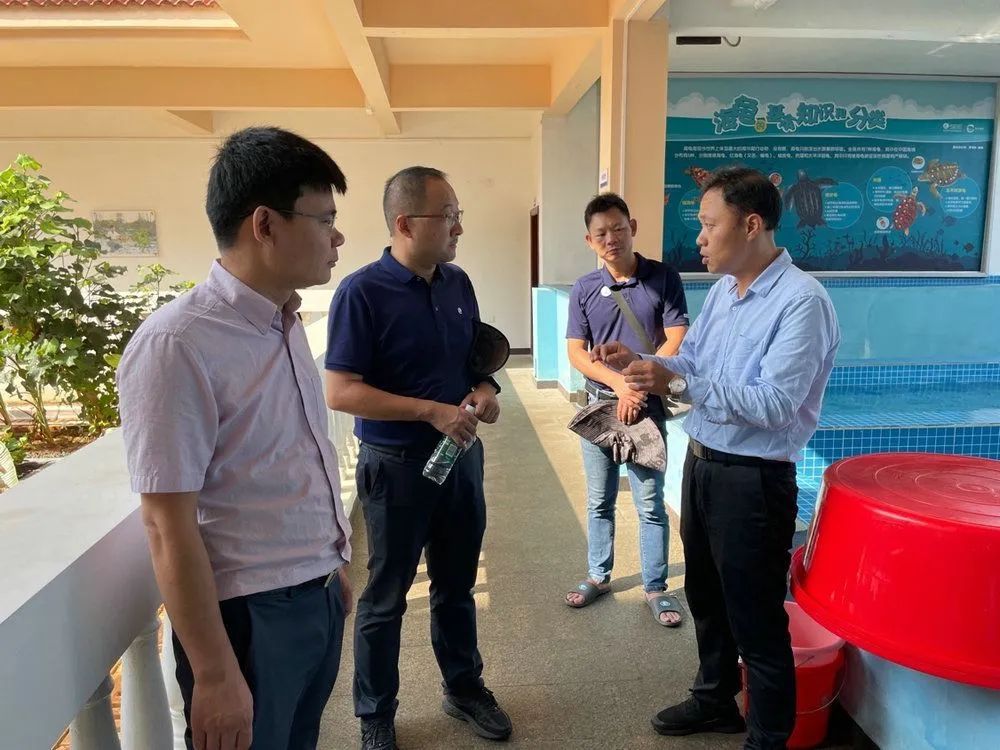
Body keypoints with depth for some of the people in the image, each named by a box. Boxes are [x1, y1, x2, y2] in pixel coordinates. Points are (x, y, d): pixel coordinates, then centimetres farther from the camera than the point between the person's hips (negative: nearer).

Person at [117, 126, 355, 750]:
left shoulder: (286, 324, 4)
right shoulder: (177, 346, -21)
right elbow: (168, 526, -19)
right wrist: (216, 676, -16)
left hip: (319, 598, 7)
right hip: (251, 616, -7)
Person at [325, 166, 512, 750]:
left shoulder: (459, 283, 3)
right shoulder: (362, 292, -17)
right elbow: (340, 393, -20)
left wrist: (486, 389, -6)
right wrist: (432, 411, -24)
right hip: (397, 463, -5)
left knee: (457, 585, 21)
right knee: (387, 597, 12)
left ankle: (465, 687, 41)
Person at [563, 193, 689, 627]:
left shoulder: (663, 278, -5)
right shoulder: (583, 290, 1)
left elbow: (676, 344, -8)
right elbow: (576, 353, -1)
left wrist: (637, 389, -13)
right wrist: (619, 383, -15)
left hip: (647, 408, -2)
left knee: (650, 504, 5)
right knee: (599, 501, 15)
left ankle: (656, 588, 20)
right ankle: (598, 576, 31)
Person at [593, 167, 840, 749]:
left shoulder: (801, 301, -21)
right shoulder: (723, 289, 7)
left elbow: (774, 404, -27)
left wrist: (677, 382, -30)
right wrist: (637, 362, -5)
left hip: (753, 480, -9)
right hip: (702, 463, 9)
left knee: (757, 620, 8)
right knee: (707, 597, 25)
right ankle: (715, 701, 47)